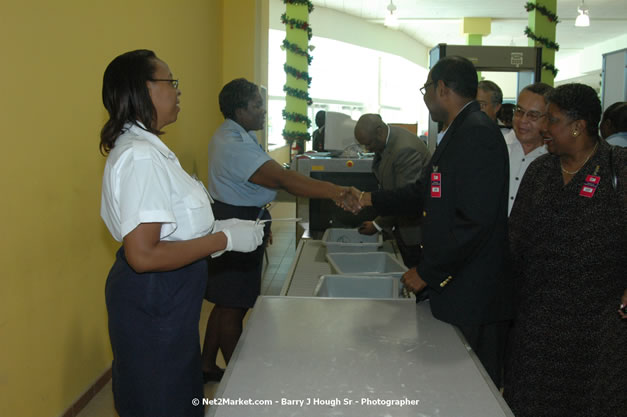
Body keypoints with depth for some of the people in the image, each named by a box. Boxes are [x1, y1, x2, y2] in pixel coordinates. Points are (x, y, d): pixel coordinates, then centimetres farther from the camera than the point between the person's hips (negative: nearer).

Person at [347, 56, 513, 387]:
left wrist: (428, 272, -17)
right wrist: (368, 199, 22)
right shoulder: (459, 132, 15)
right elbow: (424, 193, 21)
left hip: (473, 297, -10)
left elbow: (475, 220, -25)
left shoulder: (477, 132, -18)